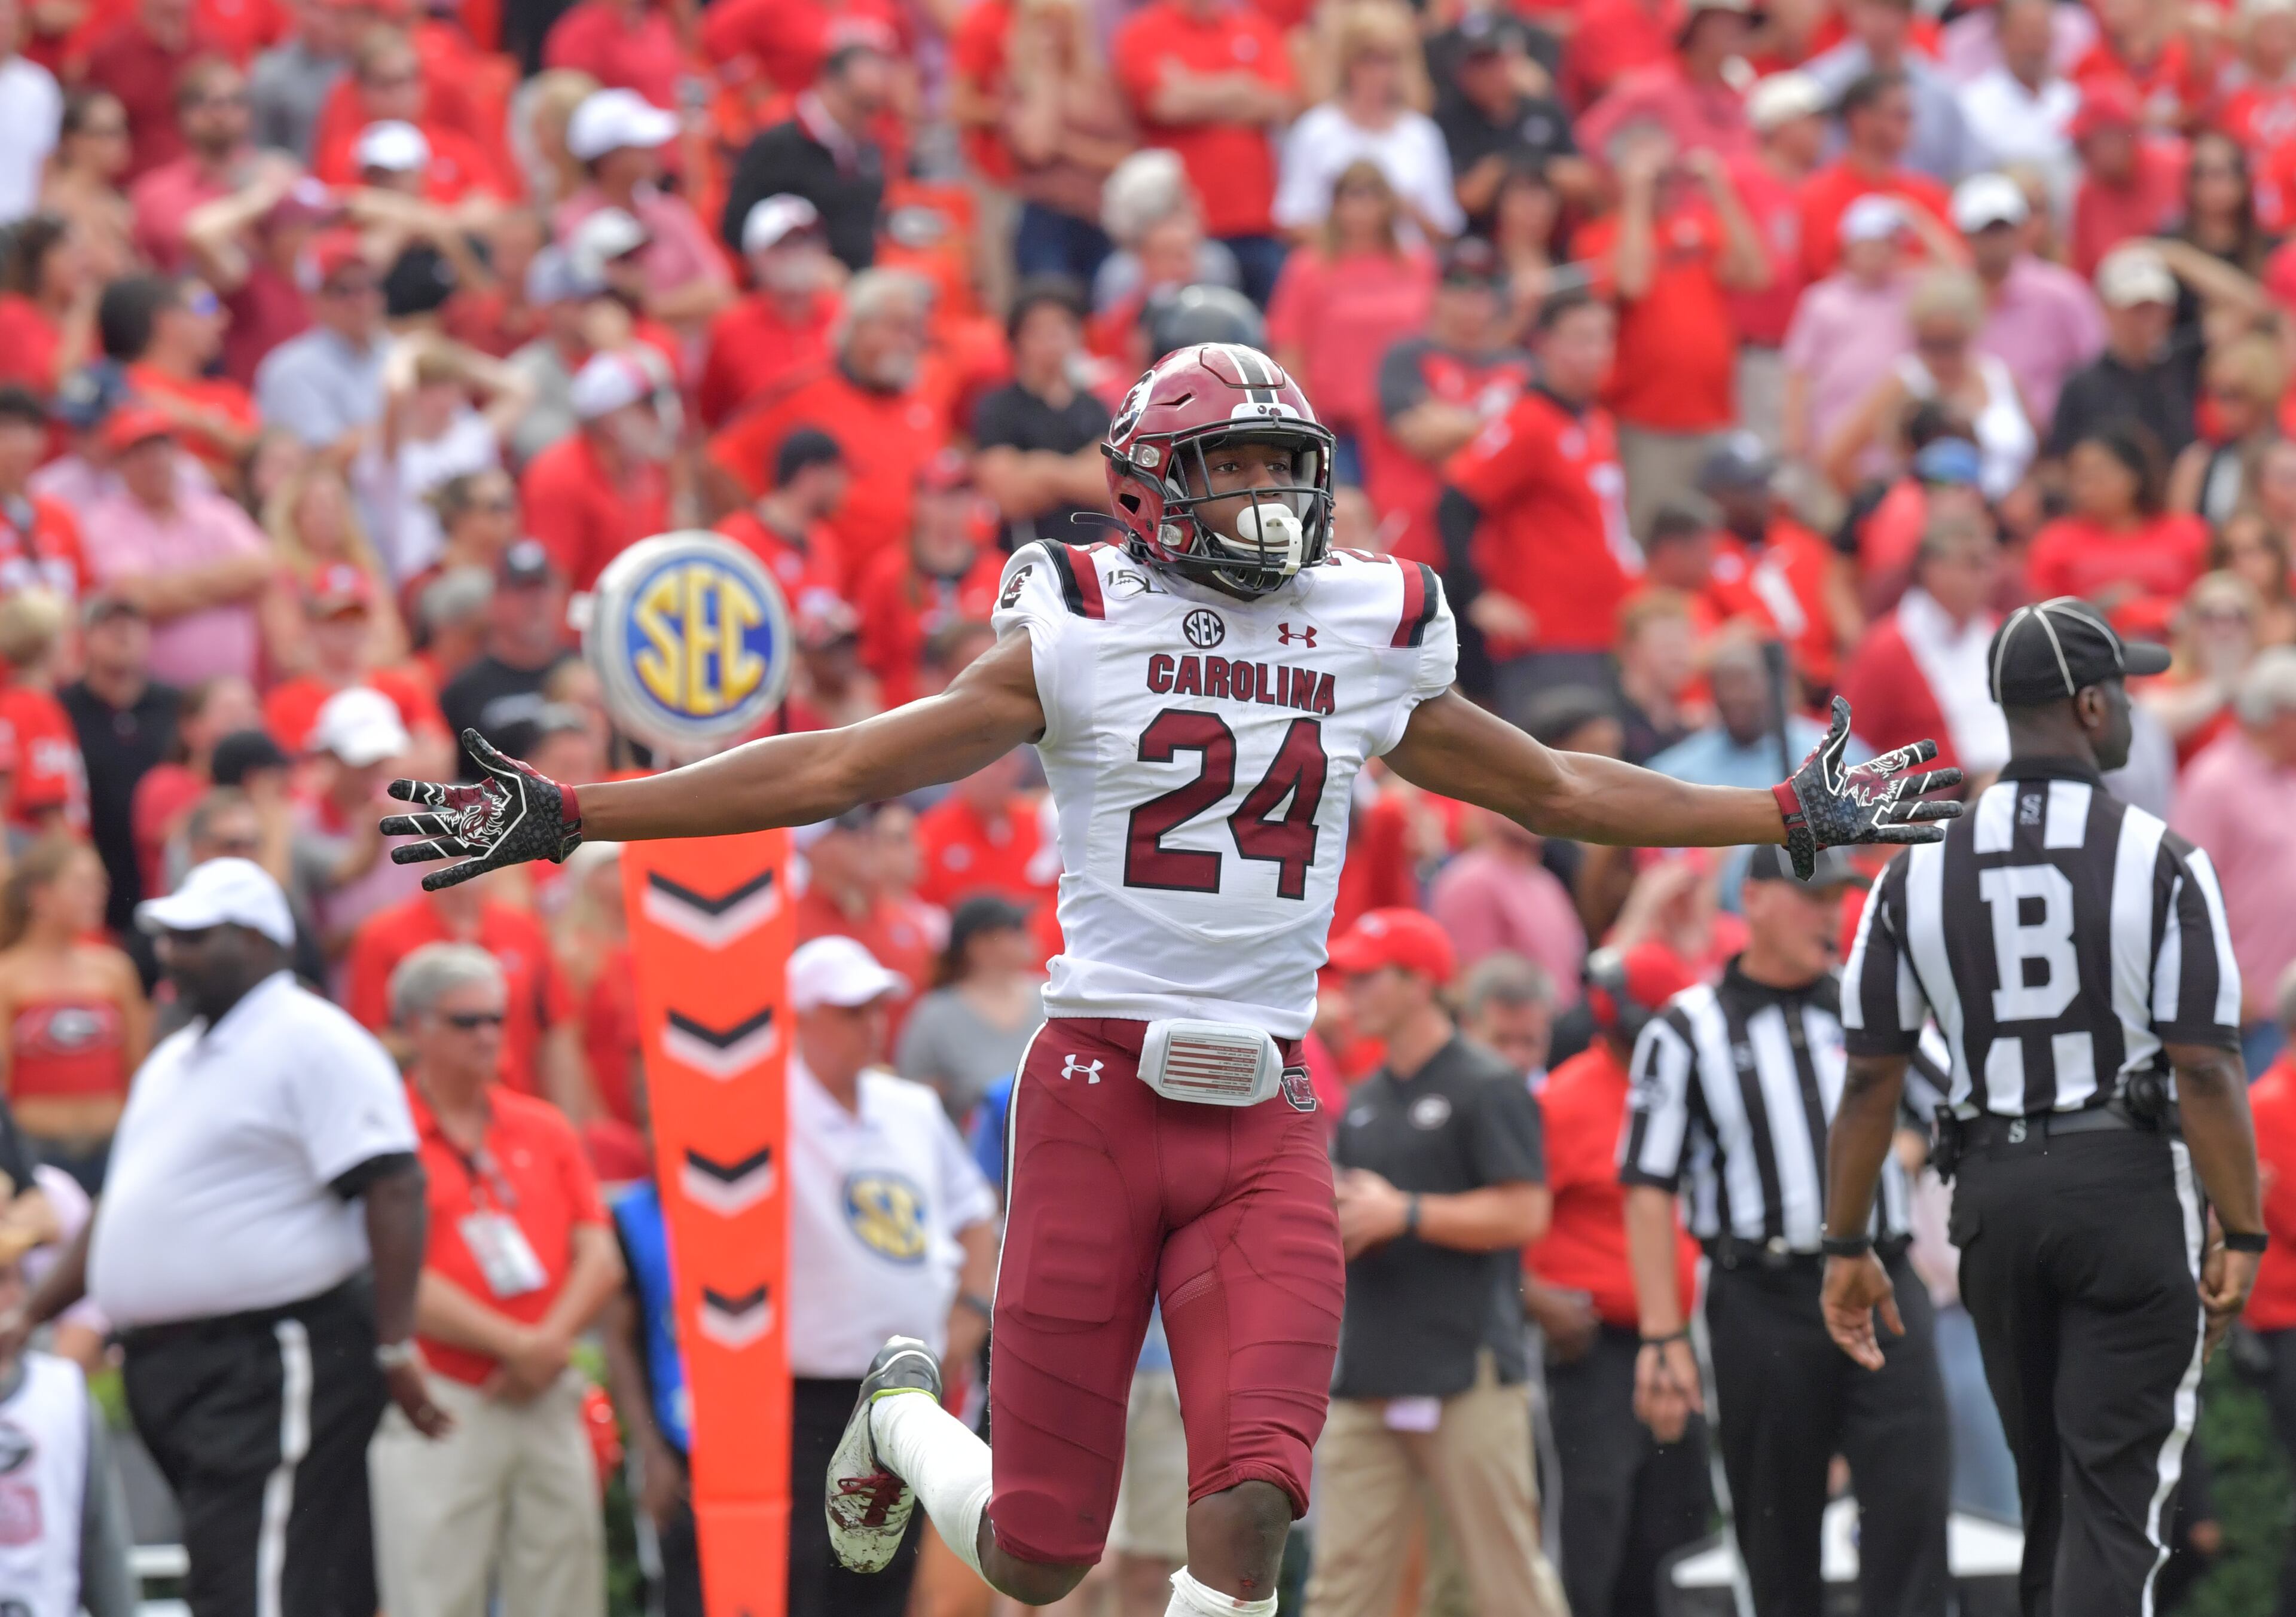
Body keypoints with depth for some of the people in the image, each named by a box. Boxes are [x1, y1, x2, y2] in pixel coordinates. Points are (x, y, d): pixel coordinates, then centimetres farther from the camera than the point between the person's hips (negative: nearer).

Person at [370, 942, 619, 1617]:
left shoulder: (545, 1131, 15)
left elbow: (600, 1258, 8)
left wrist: (551, 1344, -9)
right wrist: (513, 1345, -12)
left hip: (549, 1402, 5)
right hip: (441, 1404, -5)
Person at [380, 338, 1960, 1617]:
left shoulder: (1375, 644, 11)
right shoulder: (1078, 632, 0)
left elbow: (1561, 790, 25)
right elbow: (839, 769, 1)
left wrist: (1795, 815, 29)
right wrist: (566, 815, -5)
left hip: (1268, 1118, 3)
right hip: (1099, 1087, -3)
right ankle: (906, 1411, 37)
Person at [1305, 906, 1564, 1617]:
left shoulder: (1488, 1090, -4)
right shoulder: (1365, 1100, 19)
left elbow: (1524, 1213, -11)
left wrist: (1404, 1214, -15)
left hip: (1466, 1372, -7)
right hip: (1365, 1379, 7)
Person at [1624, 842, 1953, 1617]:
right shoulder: (1687, 1032, 4)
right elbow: (1649, 1190, 0)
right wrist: (1662, 1340, -6)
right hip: (1764, 1301, -2)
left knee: (1911, 1499, -11)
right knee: (1778, 1534, 3)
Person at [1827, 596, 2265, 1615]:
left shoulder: (1923, 868, 3)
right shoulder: (2157, 860, -8)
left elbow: (1869, 1077, 3)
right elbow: (2207, 1070, -13)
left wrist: (1846, 1245, 10)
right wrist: (2240, 1236, -7)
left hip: (1993, 1191, 4)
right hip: (2131, 1187, -4)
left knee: (2050, 1492, 16)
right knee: (2111, 1495, -6)